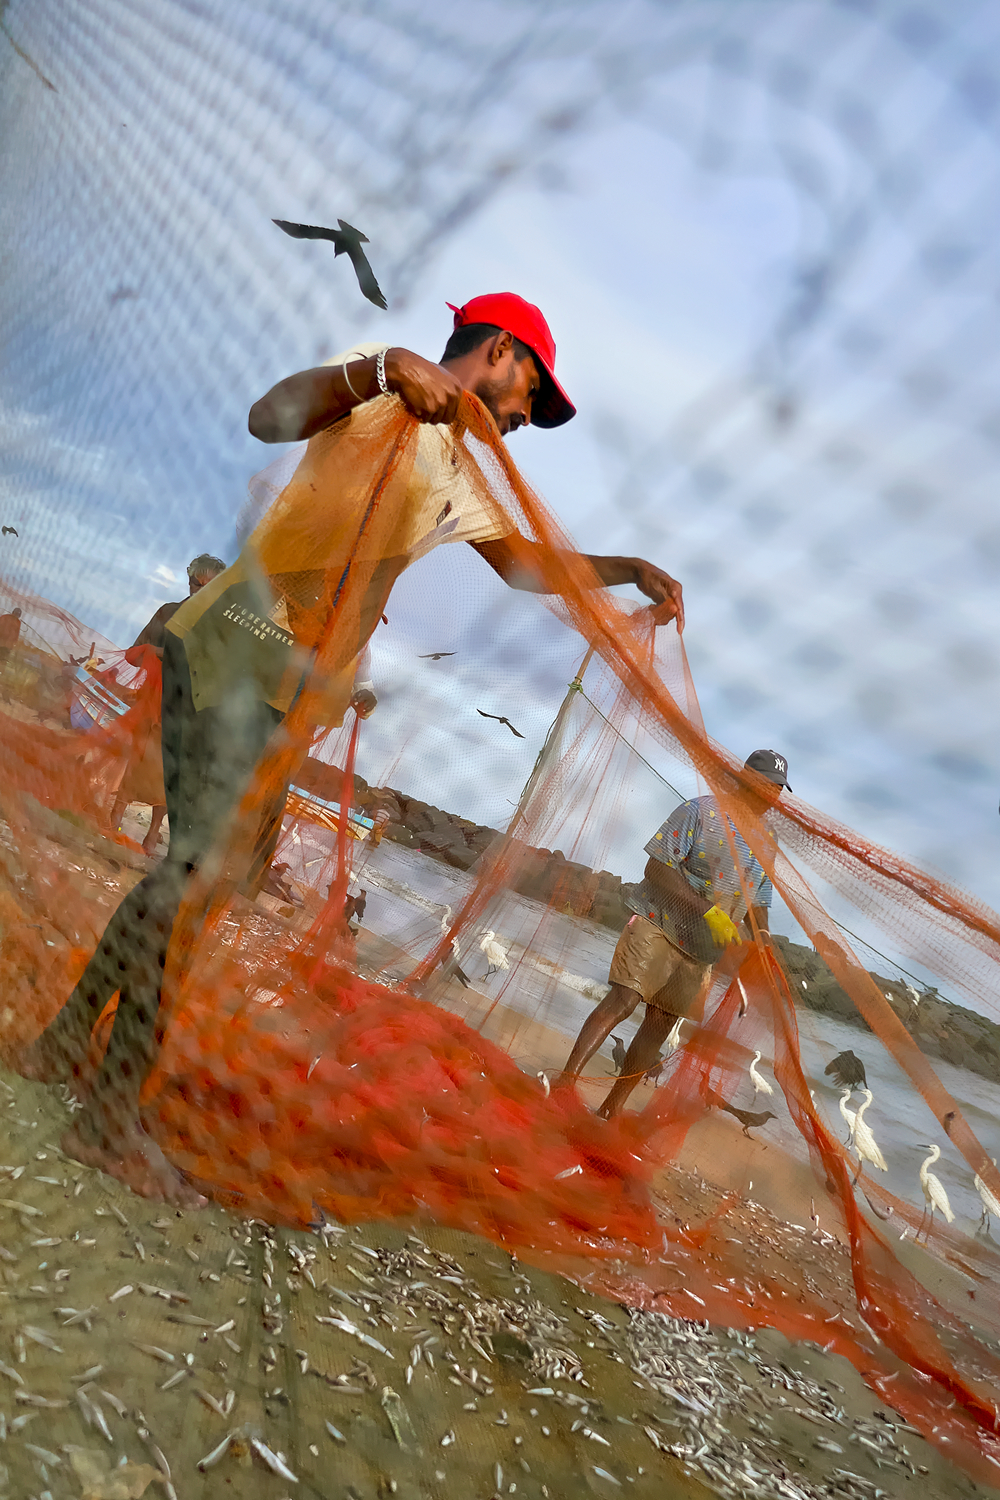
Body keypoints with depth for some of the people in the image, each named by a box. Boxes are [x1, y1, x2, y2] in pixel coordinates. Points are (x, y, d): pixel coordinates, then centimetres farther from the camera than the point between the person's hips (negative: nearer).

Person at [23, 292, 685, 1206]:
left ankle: (68, 1039, 23)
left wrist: (630, 571, 20)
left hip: (292, 688, 9)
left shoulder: (458, 479, 24)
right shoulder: (382, 391, 0)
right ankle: (115, 1113, -5)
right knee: (207, 867, -13)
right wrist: (381, 369, -32)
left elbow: (524, 564, 31)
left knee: (201, 869, 10)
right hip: (236, 648, -9)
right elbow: (269, 418, -17)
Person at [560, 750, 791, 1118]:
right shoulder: (701, 811, -7)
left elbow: (756, 904, 20)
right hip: (657, 925, -6)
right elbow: (656, 868, -14)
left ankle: (610, 1110, 15)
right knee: (622, 1001, -19)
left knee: (660, 1025, 6)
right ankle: (565, 1082, -17)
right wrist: (709, 911, -22)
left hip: (700, 950, 6)